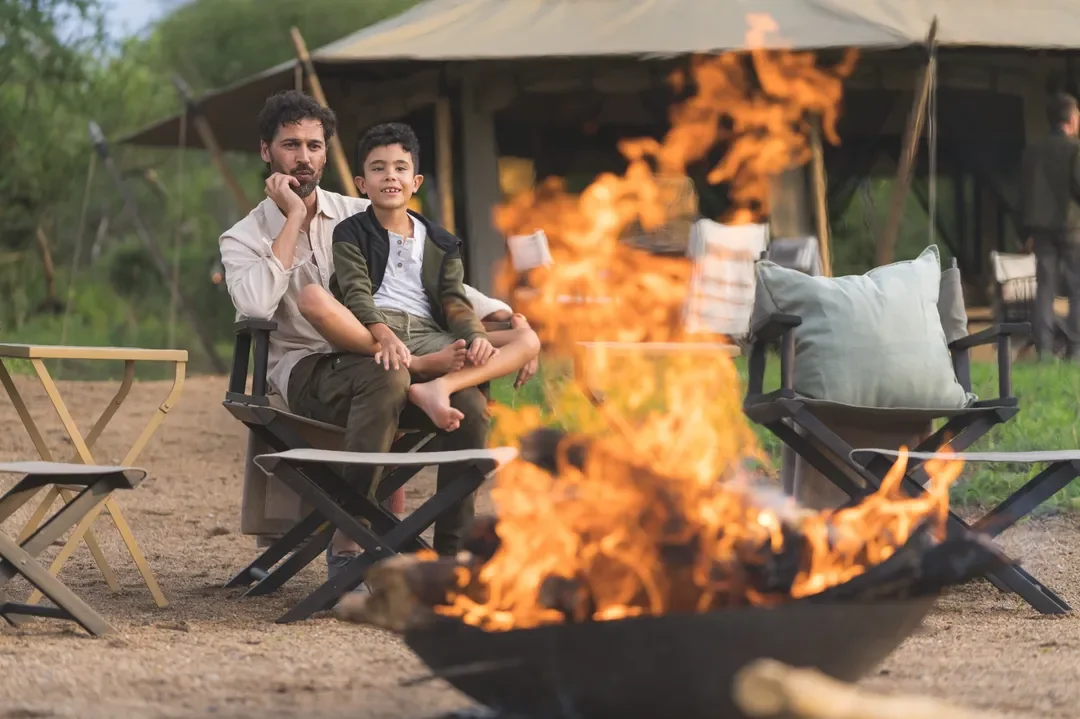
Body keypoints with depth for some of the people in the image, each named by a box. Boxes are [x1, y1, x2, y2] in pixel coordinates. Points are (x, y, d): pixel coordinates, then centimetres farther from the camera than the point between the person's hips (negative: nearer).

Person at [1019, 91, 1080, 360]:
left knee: (1045, 289, 5)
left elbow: (1025, 193, 12)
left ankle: (1044, 349, 0)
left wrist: (1029, 231, 16)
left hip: (1041, 227, 5)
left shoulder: (1033, 150, 11)